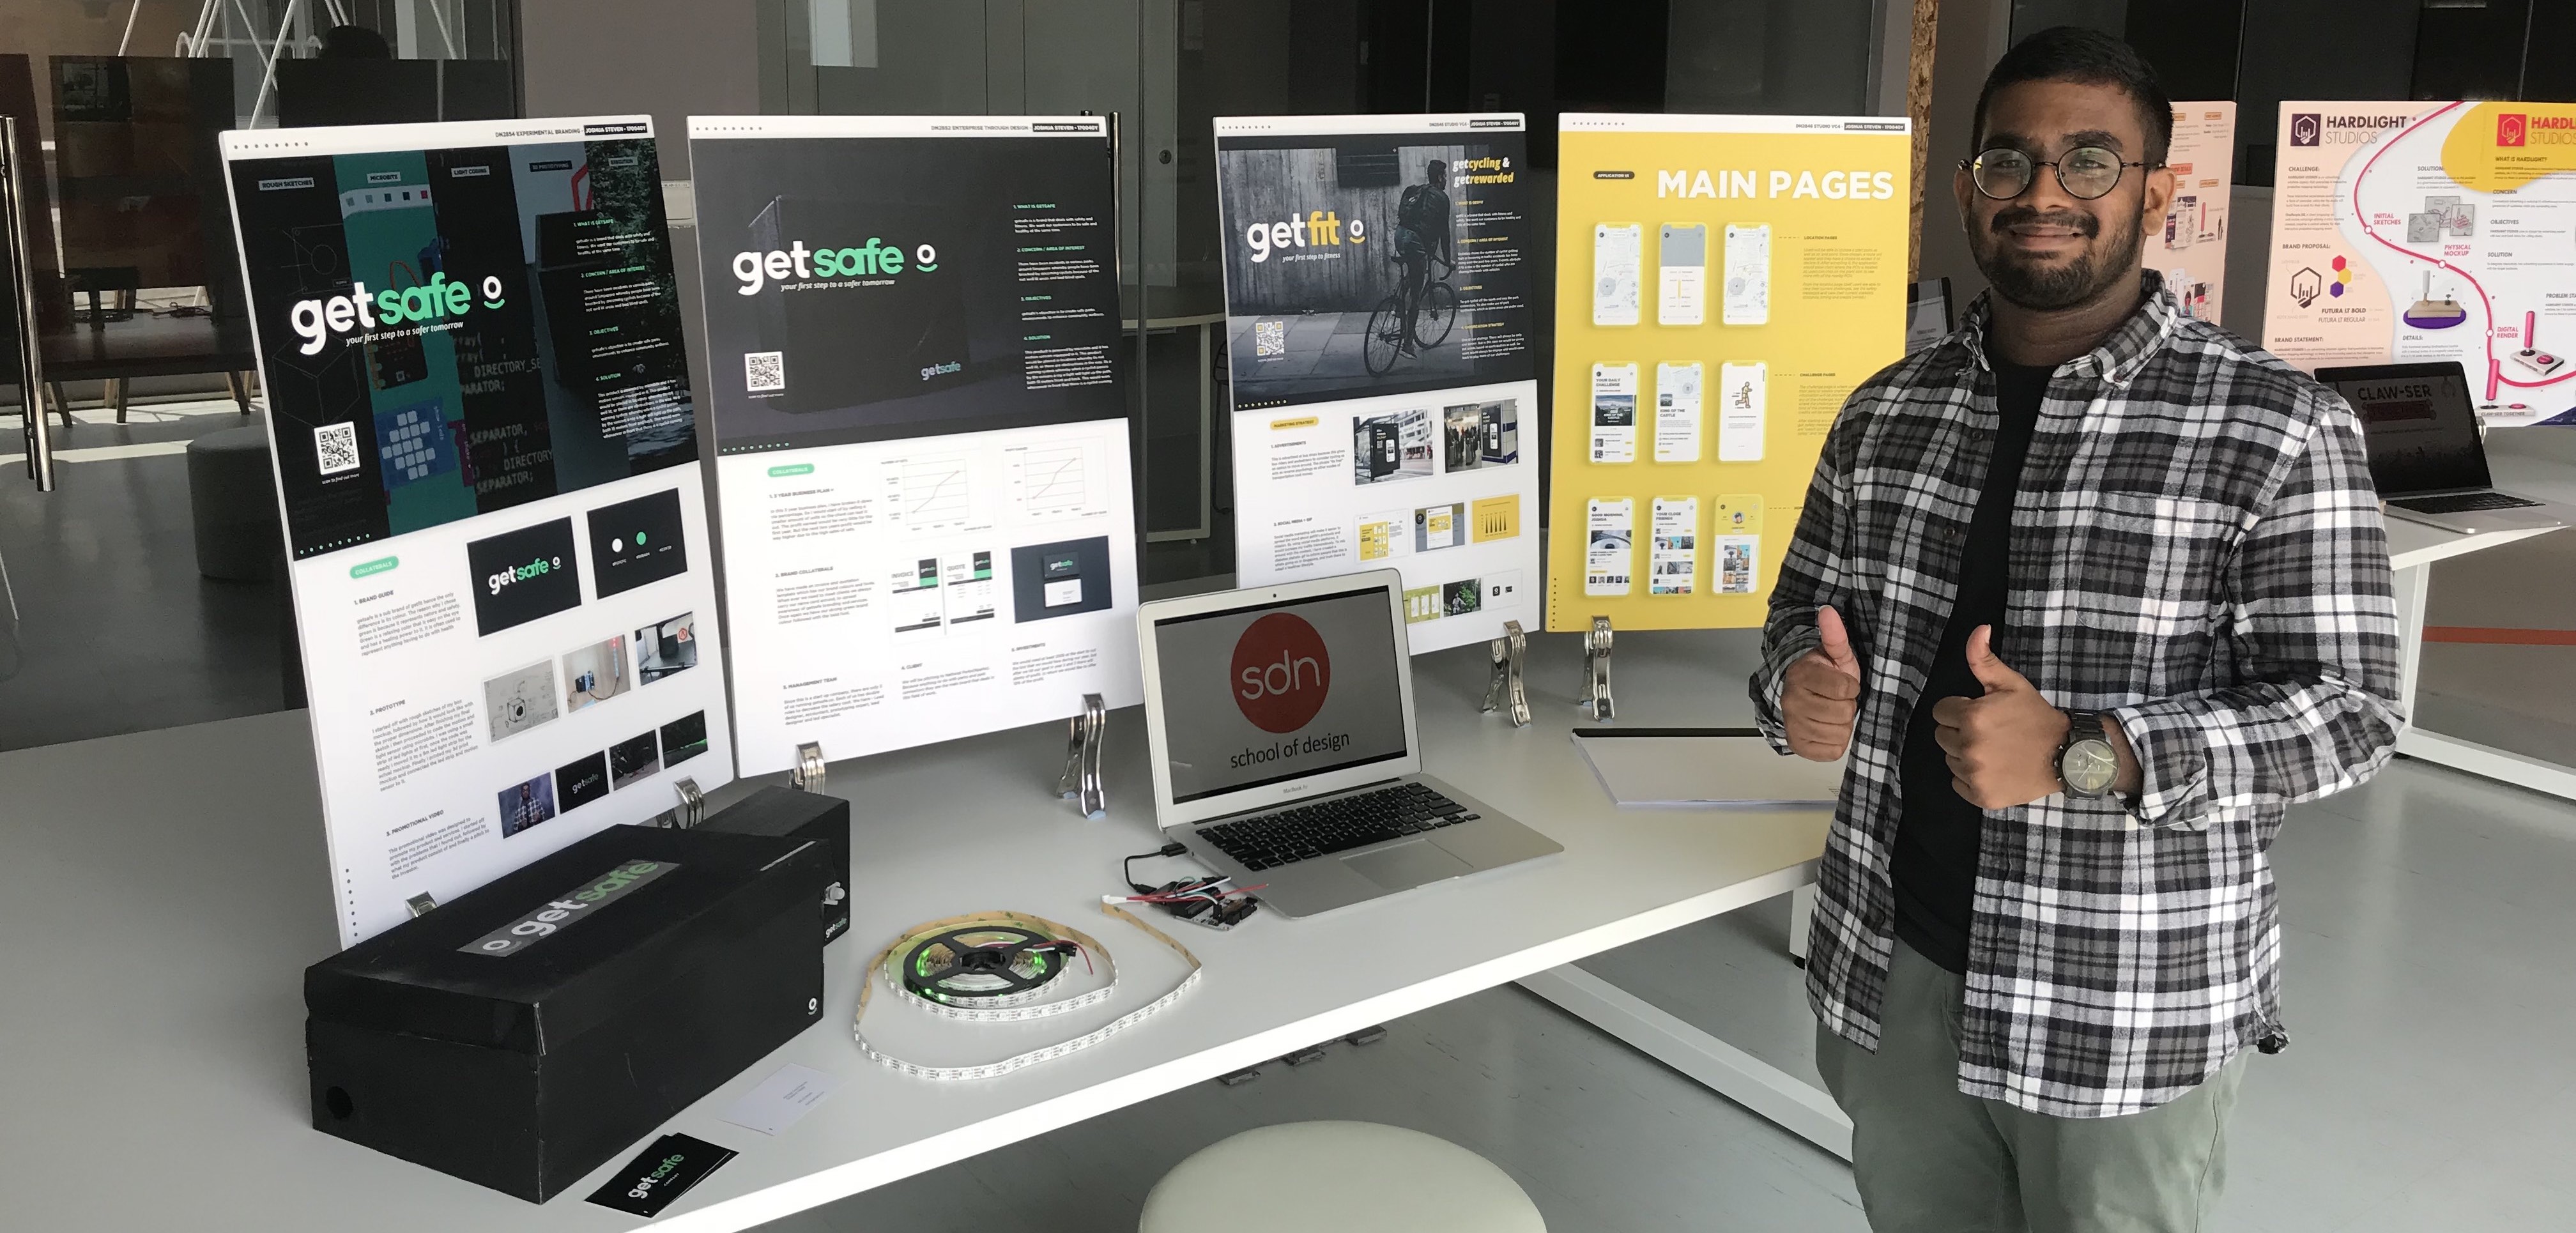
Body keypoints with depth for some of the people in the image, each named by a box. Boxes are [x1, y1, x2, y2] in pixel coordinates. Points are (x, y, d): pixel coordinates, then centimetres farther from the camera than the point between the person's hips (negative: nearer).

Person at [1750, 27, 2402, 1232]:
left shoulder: (2276, 429, -10)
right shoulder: (1887, 412, 4)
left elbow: (2348, 710, -11)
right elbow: (1805, 604, 15)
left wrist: (2082, 758, -24)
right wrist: (1802, 681, -10)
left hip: (2132, 1013, -4)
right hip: (1893, 970, 4)